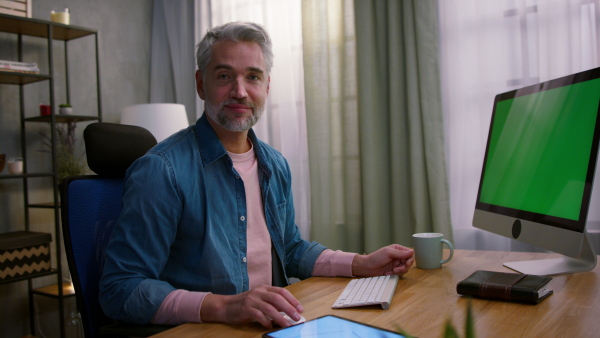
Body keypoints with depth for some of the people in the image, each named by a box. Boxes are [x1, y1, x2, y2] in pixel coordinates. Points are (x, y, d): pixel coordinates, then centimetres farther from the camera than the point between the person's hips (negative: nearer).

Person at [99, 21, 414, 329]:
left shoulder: (276, 165, 7)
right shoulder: (161, 170, -16)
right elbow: (119, 289, -18)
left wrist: (363, 264, 6)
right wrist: (222, 307, -29)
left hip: (273, 326, 5)